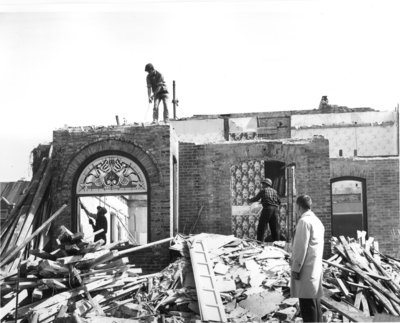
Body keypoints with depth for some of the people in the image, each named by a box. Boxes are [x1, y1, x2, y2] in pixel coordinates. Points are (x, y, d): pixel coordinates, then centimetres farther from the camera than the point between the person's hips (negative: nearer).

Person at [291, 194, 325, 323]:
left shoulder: (304, 221, -12)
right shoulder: (317, 221, 16)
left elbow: (301, 247, -16)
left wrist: (296, 269, -13)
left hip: (306, 270, -9)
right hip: (316, 268, 9)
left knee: (307, 305, -7)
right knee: (315, 303, 13)